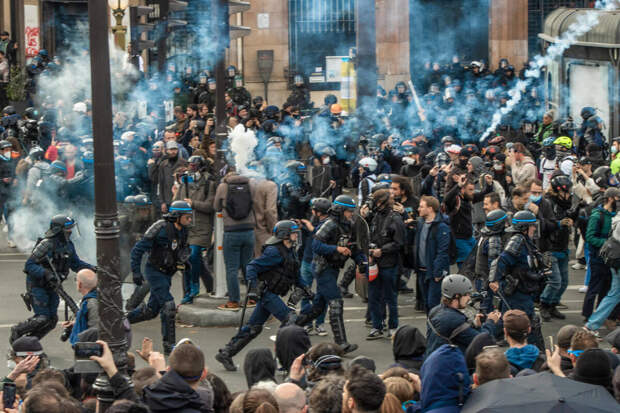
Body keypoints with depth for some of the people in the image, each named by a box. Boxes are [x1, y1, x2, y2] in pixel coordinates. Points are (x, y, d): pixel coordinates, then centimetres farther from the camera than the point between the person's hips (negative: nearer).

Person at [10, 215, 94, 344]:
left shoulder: (68, 245, 1)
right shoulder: (46, 245, -22)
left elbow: (75, 263, 12)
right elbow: (29, 265, -23)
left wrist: (92, 268, -4)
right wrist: (46, 273, -36)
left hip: (51, 287, 8)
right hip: (37, 285, -8)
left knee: (52, 320, 4)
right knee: (42, 319, -13)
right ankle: (17, 331, 9)